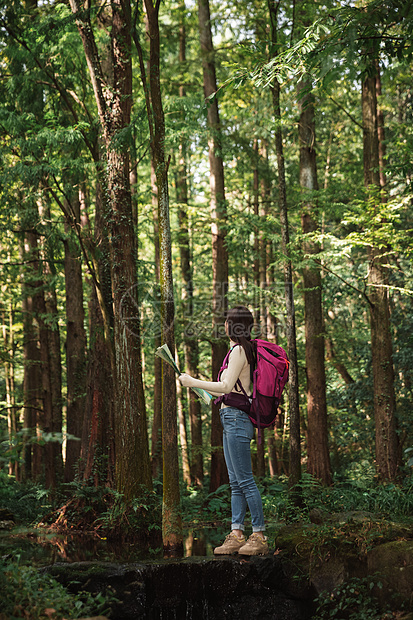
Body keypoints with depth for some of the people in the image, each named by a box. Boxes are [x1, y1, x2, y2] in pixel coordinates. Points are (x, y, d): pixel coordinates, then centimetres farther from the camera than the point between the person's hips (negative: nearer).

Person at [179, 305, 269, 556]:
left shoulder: (239, 350, -11)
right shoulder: (245, 349, 18)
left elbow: (226, 386, -18)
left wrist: (193, 382, -11)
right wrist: (201, 386, 28)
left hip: (237, 418, -10)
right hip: (233, 418, 10)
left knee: (245, 480, -9)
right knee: (236, 482, 8)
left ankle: (260, 536, -7)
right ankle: (237, 535, 8)